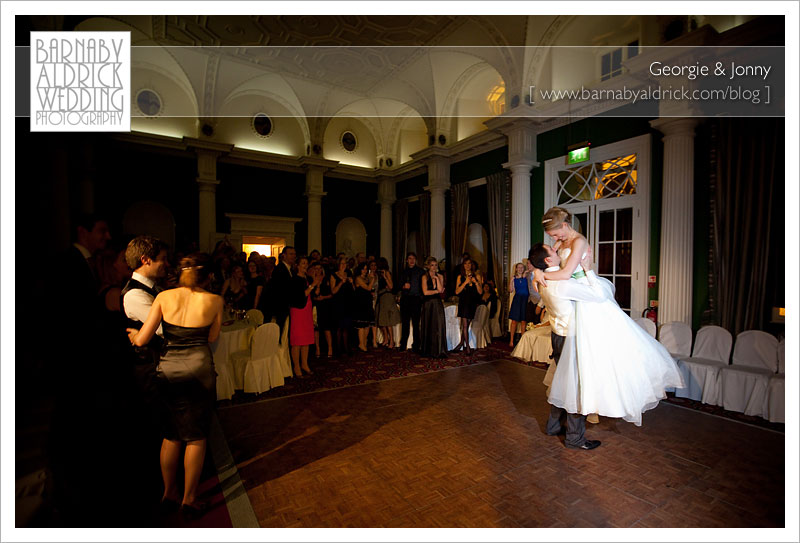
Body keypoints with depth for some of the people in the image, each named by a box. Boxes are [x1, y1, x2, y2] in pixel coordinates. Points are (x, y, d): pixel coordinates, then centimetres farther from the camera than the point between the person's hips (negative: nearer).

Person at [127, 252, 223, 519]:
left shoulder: (164, 297, -5)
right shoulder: (215, 301, -8)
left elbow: (141, 339, -5)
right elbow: (212, 338, 1)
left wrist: (132, 334, 17)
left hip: (167, 370, 3)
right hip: (198, 370, -2)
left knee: (171, 435, 21)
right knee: (196, 437, 13)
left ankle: (169, 491, 38)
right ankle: (189, 500, 25)